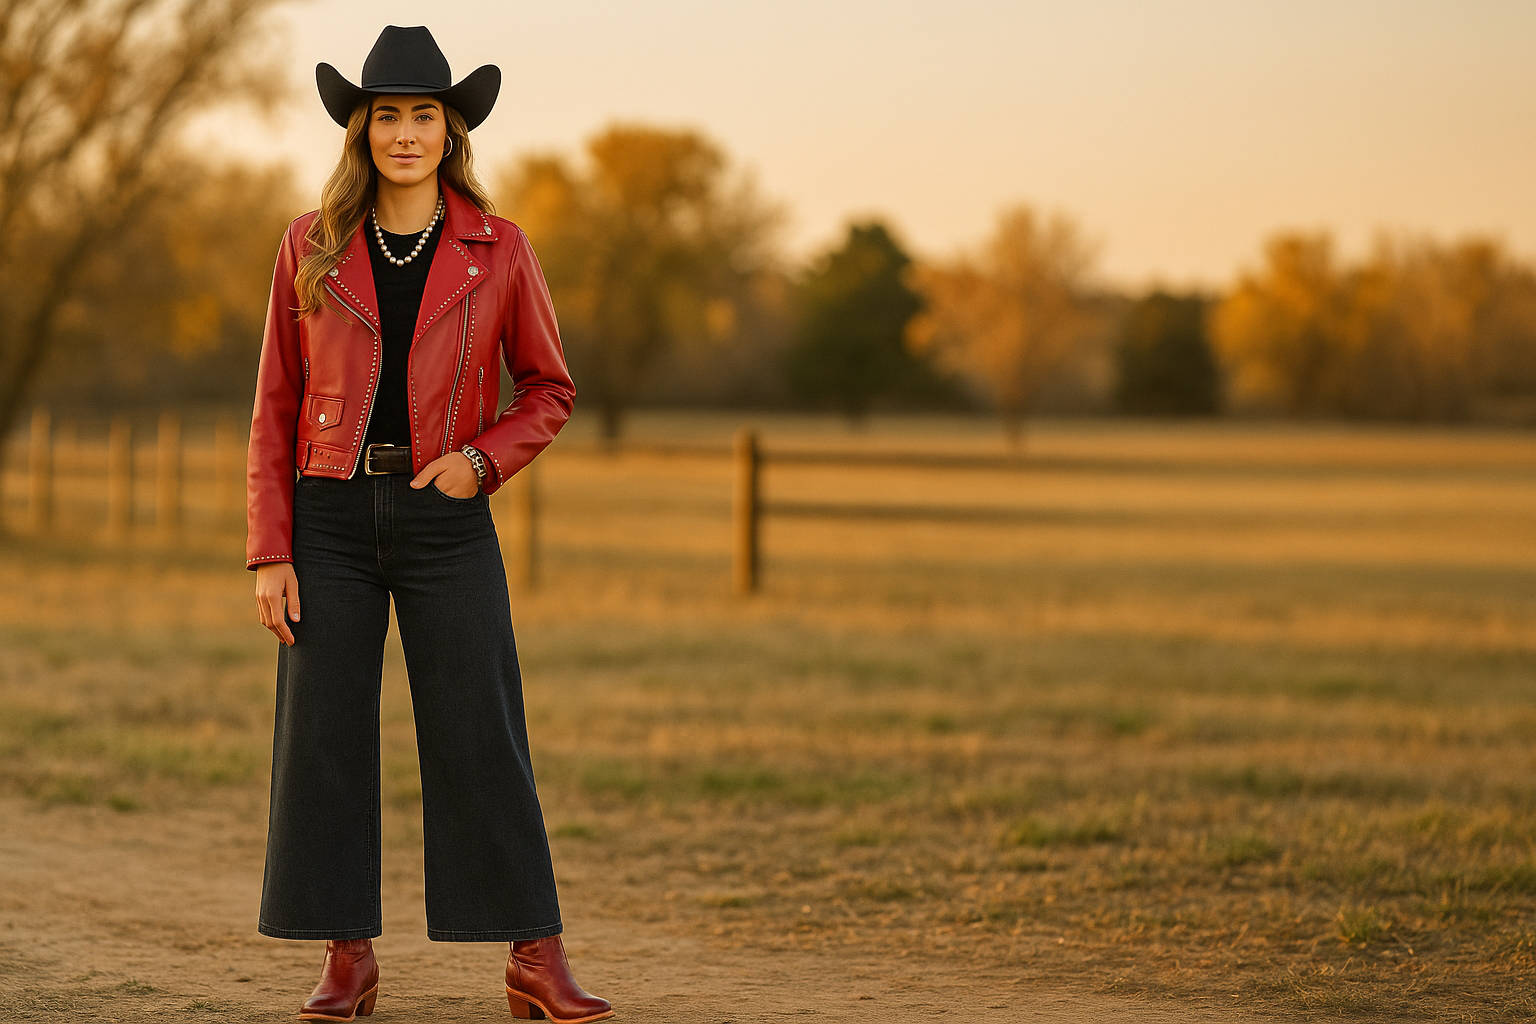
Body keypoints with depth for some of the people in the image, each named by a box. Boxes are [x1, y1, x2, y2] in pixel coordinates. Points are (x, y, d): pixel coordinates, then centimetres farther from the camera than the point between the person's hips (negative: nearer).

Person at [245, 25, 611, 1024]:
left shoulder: (499, 250, 1)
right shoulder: (313, 248, 3)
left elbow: (549, 390, 10)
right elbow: (276, 407, 4)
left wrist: (479, 459, -8)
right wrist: (270, 552, -2)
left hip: (446, 519, -1)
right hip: (331, 518, 1)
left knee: (481, 737, -2)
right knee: (325, 736, 0)